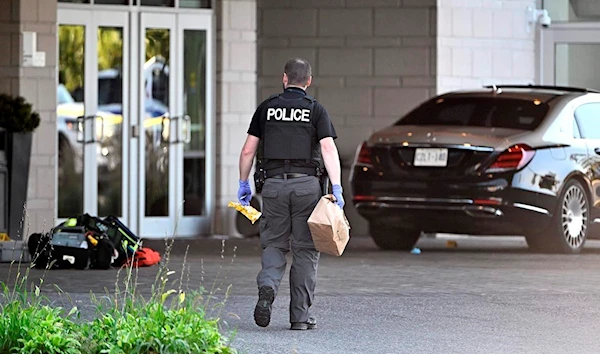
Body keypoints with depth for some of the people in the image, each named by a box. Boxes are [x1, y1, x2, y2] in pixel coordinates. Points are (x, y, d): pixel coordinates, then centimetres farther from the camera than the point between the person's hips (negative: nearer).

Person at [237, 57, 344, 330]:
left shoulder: (267, 108, 7)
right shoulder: (316, 110, 2)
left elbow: (248, 151, 6)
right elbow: (328, 149, -10)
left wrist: (243, 183, 17)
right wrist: (337, 189, -13)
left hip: (274, 184, 1)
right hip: (307, 184, -1)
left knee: (274, 244, 11)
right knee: (305, 250, 6)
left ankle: (267, 286, -20)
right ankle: (300, 315, 5)